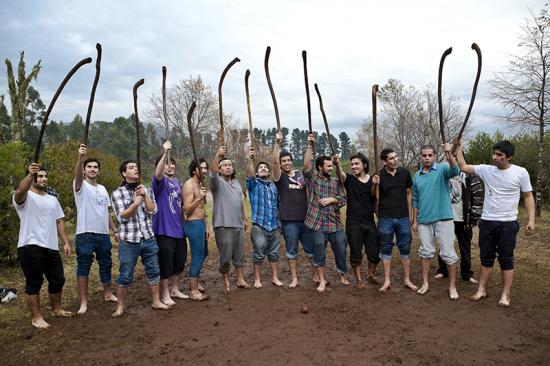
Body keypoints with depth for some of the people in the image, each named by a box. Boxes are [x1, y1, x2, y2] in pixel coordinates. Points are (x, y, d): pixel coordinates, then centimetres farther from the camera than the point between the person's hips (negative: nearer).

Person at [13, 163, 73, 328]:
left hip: (51, 247, 7)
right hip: (30, 247, -7)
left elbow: (59, 222, 16)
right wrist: (30, 174, -47)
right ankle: (36, 317, 12)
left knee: (58, 280, 13)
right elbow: (19, 191, -30)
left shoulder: (53, 200, 17)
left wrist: (66, 242, 8)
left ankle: (56, 309, 31)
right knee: (34, 283, 0)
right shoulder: (25, 197, -4)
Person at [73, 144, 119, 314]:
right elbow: (77, 174, -29)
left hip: (103, 234, 6)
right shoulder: (81, 185, -4)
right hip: (85, 234, -6)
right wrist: (80, 158, -47)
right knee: (83, 267, -1)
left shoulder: (102, 189, 15)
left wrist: (115, 230, 13)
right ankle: (83, 302, 7)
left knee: (106, 265, 15)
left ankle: (108, 294, 30)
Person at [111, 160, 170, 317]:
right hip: (129, 241, -3)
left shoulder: (146, 190, 8)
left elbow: (153, 210, -1)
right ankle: (120, 306, 19)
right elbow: (122, 216, -11)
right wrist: (136, 202, -22)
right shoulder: (117, 193, -3)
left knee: (153, 271, 11)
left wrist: (144, 196, -12)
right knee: (125, 276, 3)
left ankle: (156, 301, 25)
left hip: (149, 239, 4)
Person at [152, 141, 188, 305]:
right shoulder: (160, 181, -9)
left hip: (179, 229, 7)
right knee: (166, 264, 1)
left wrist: (184, 222, 19)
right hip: (165, 230, -7)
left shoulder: (177, 181, 13)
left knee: (179, 262, 16)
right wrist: (165, 153, -46)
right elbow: (158, 173, -34)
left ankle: (175, 289, 33)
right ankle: (165, 294, 16)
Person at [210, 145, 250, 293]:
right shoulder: (217, 182, -5)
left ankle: (240, 280, 26)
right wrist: (218, 155, -42)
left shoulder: (237, 183, 16)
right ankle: (226, 281, 18)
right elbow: (212, 171, -28)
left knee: (239, 255, 14)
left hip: (239, 225, 6)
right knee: (225, 256, 1)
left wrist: (244, 219, 21)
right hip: (224, 226, -6)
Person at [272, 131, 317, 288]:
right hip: (289, 221, -3)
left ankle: (316, 275, 26)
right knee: (291, 252, 8)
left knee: (312, 249, 11)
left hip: (306, 218, 3)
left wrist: (309, 145, -9)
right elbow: (274, 161, -15)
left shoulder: (300, 174, 10)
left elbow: (307, 163, -3)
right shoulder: (279, 176, -1)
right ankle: (294, 278, 19)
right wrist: (277, 143, -23)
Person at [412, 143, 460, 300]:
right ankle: (425, 283, 24)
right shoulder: (417, 175, 9)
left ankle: (452, 286, 13)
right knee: (425, 252, 12)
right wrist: (414, 220, 12)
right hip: (424, 220, 4)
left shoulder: (442, 168, -3)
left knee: (448, 254, 1)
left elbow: (455, 171, -27)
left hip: (443, 218, -4)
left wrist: (449, 154, -44)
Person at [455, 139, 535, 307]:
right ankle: (481, 290, 21)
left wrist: (531, 219, -9)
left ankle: (505, 295, 14)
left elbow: (528, 197, -2)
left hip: (508, 223, -3)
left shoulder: (520, 172, -6)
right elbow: (463, 167, 6)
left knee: (506, 260, 4)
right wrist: (459, 148, -1)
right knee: (486, 258, 12)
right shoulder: (486, 170, 1)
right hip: (487, 222, 3)